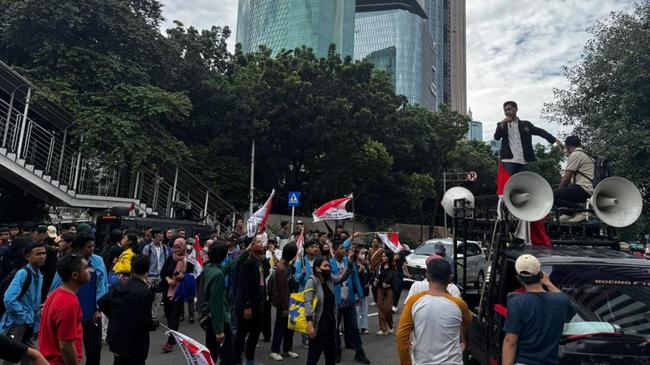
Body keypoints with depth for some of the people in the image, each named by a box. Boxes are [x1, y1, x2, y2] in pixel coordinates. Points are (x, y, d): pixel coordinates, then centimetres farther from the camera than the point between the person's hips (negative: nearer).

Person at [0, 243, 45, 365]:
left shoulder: (39, 275, 7)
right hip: (16, 323, -8)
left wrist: (36, 324, 12)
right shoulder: (23, 273, -18)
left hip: (29, 324, 8)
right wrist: (24, 318, -20)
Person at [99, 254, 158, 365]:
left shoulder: (120, 287, -1)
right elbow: (145, 320, -22)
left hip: (117, 338, 6)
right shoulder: (145, 292, -21)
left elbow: (102, 302, 6)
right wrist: (154, 324, -2)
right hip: (135, 344, -6)